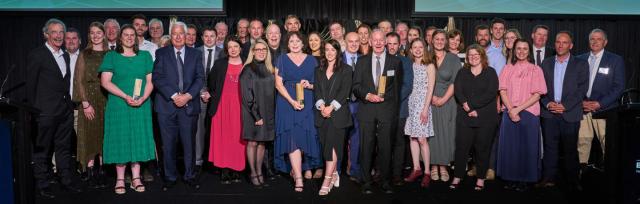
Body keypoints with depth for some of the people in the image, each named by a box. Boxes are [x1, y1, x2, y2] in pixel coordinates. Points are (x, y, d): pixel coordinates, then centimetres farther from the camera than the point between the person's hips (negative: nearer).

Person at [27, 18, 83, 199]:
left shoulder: (65, 56, 14)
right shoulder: (37, 55, -6)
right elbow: (31, 85, -7)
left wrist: (69, 104, 10)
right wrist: (33, 109, -9)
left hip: (65, 109, 6)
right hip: (46, 110, -6)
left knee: (64, 148, 13)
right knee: (42, 150, 5)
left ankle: (67, 180, 22)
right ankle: (42, 184, 16)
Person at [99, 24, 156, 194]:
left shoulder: (145, 56, 10)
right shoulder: (111, 56, 4)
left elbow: (150, 81, 5)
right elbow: (105, 81, -5)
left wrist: (143, 98, -12)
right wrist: (125, 96, -16)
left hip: (141, 106, 2)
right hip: (118, 105, -2)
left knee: (138, 139, 3)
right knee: (120, 140, 1)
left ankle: (136, 178, 10)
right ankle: (120, 179, 8)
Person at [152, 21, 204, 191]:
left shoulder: (195, 54, 11)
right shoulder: (161, 53, 6)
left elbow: (200, 78, 2)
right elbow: (157, 77, -4)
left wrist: (188, 96, -12)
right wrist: (174, 95, -14)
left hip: (189, 105, 1)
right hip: (166, 105, -1)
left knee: (189, 143, 5)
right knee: (168, 144, 5)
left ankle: (189, 176, 18)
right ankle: (170, 177, 18)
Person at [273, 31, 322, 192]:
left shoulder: (311, 60, 10)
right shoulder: (282, 60, 6)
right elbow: (278, 84, -2)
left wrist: (310, 85, -11)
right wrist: (292, 101, -14)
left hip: (307, 105, 2)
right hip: (287, 103, -2)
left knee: (306, 137, 1)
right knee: (292, 139, -10)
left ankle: (306, 167, 24)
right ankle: (298, 178, -10)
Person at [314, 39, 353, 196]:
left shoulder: (346, 69, 4)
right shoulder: (319, 70, 17)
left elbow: (345, 91, -5)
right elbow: (316, 90, 8)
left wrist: (331, 107, -14)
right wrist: (321, 106, -10)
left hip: (338, 113, -4)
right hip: (322, 113, 4)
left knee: (332, 144, -11)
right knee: (326, 145, 5)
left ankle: (327, 181, -13)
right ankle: (334, 175, 21)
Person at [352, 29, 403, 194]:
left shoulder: (395, 62, 7)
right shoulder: (362, 61, 10)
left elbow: (397, 88, 10)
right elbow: (356, 86, 6)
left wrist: (395, 110, 8)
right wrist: (368, 96, -11)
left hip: (387, 110, -1)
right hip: (366, 110, 1)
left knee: (385, 147, 2)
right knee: (366, 146, 2)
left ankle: (385, 182, 14)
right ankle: (366, 182, 12)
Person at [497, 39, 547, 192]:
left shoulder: (536, 70, 2)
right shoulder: (508, 68, 9)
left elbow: (537, 95, -5)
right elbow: (503, 90, 2)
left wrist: (518, 109, -13)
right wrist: (511, 110, -12)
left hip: (528, 113, -2)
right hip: (509, 113, 2)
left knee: (527, 147, 2)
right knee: (509, 146, 4)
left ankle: (525, 179, 14)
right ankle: (511, 178, 15)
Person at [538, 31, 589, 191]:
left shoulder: (580, 64, 4)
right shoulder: (546, 63, 12)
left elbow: (582, 89, -3)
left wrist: (565, 105, -12)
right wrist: (548, 103, -8)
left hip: (570, 113, -2)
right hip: (549, 113, 2)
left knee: (570, 149, 3)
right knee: (550, 147, 5)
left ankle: (573, 181, 13)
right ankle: (549, 178, 13)